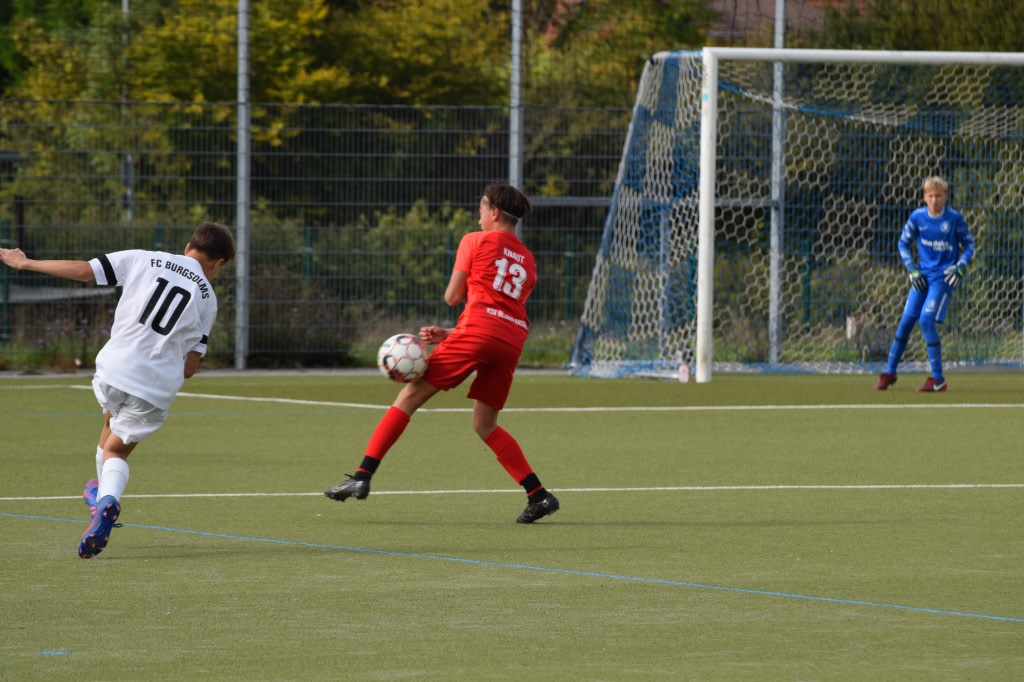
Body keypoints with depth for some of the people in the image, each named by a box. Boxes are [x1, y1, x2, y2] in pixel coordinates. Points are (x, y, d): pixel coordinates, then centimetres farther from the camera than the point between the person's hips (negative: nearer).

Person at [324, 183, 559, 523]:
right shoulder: (527, 260, 25)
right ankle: (538, 495, 7)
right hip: (512, 342, 6)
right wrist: (448, 334, 16)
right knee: (485, 425, 19)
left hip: (477, 332, -6)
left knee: (410, 396, 0)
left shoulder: (475, 242, 8)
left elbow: (452, 297, 8)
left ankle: (363, 476, -8)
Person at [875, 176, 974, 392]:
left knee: (927, 320, -17)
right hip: (923, 275, 4)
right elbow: (904, 243, 9)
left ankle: (938, 379, -10)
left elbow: (969, 244, 3)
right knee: (907, 320, 4)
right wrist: (912, 271, -1)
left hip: (943, 276, -4)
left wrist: (960, 267, -12)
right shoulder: (917, 217, -2)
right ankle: (890, 372, 20)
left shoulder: (954, 219, -8)